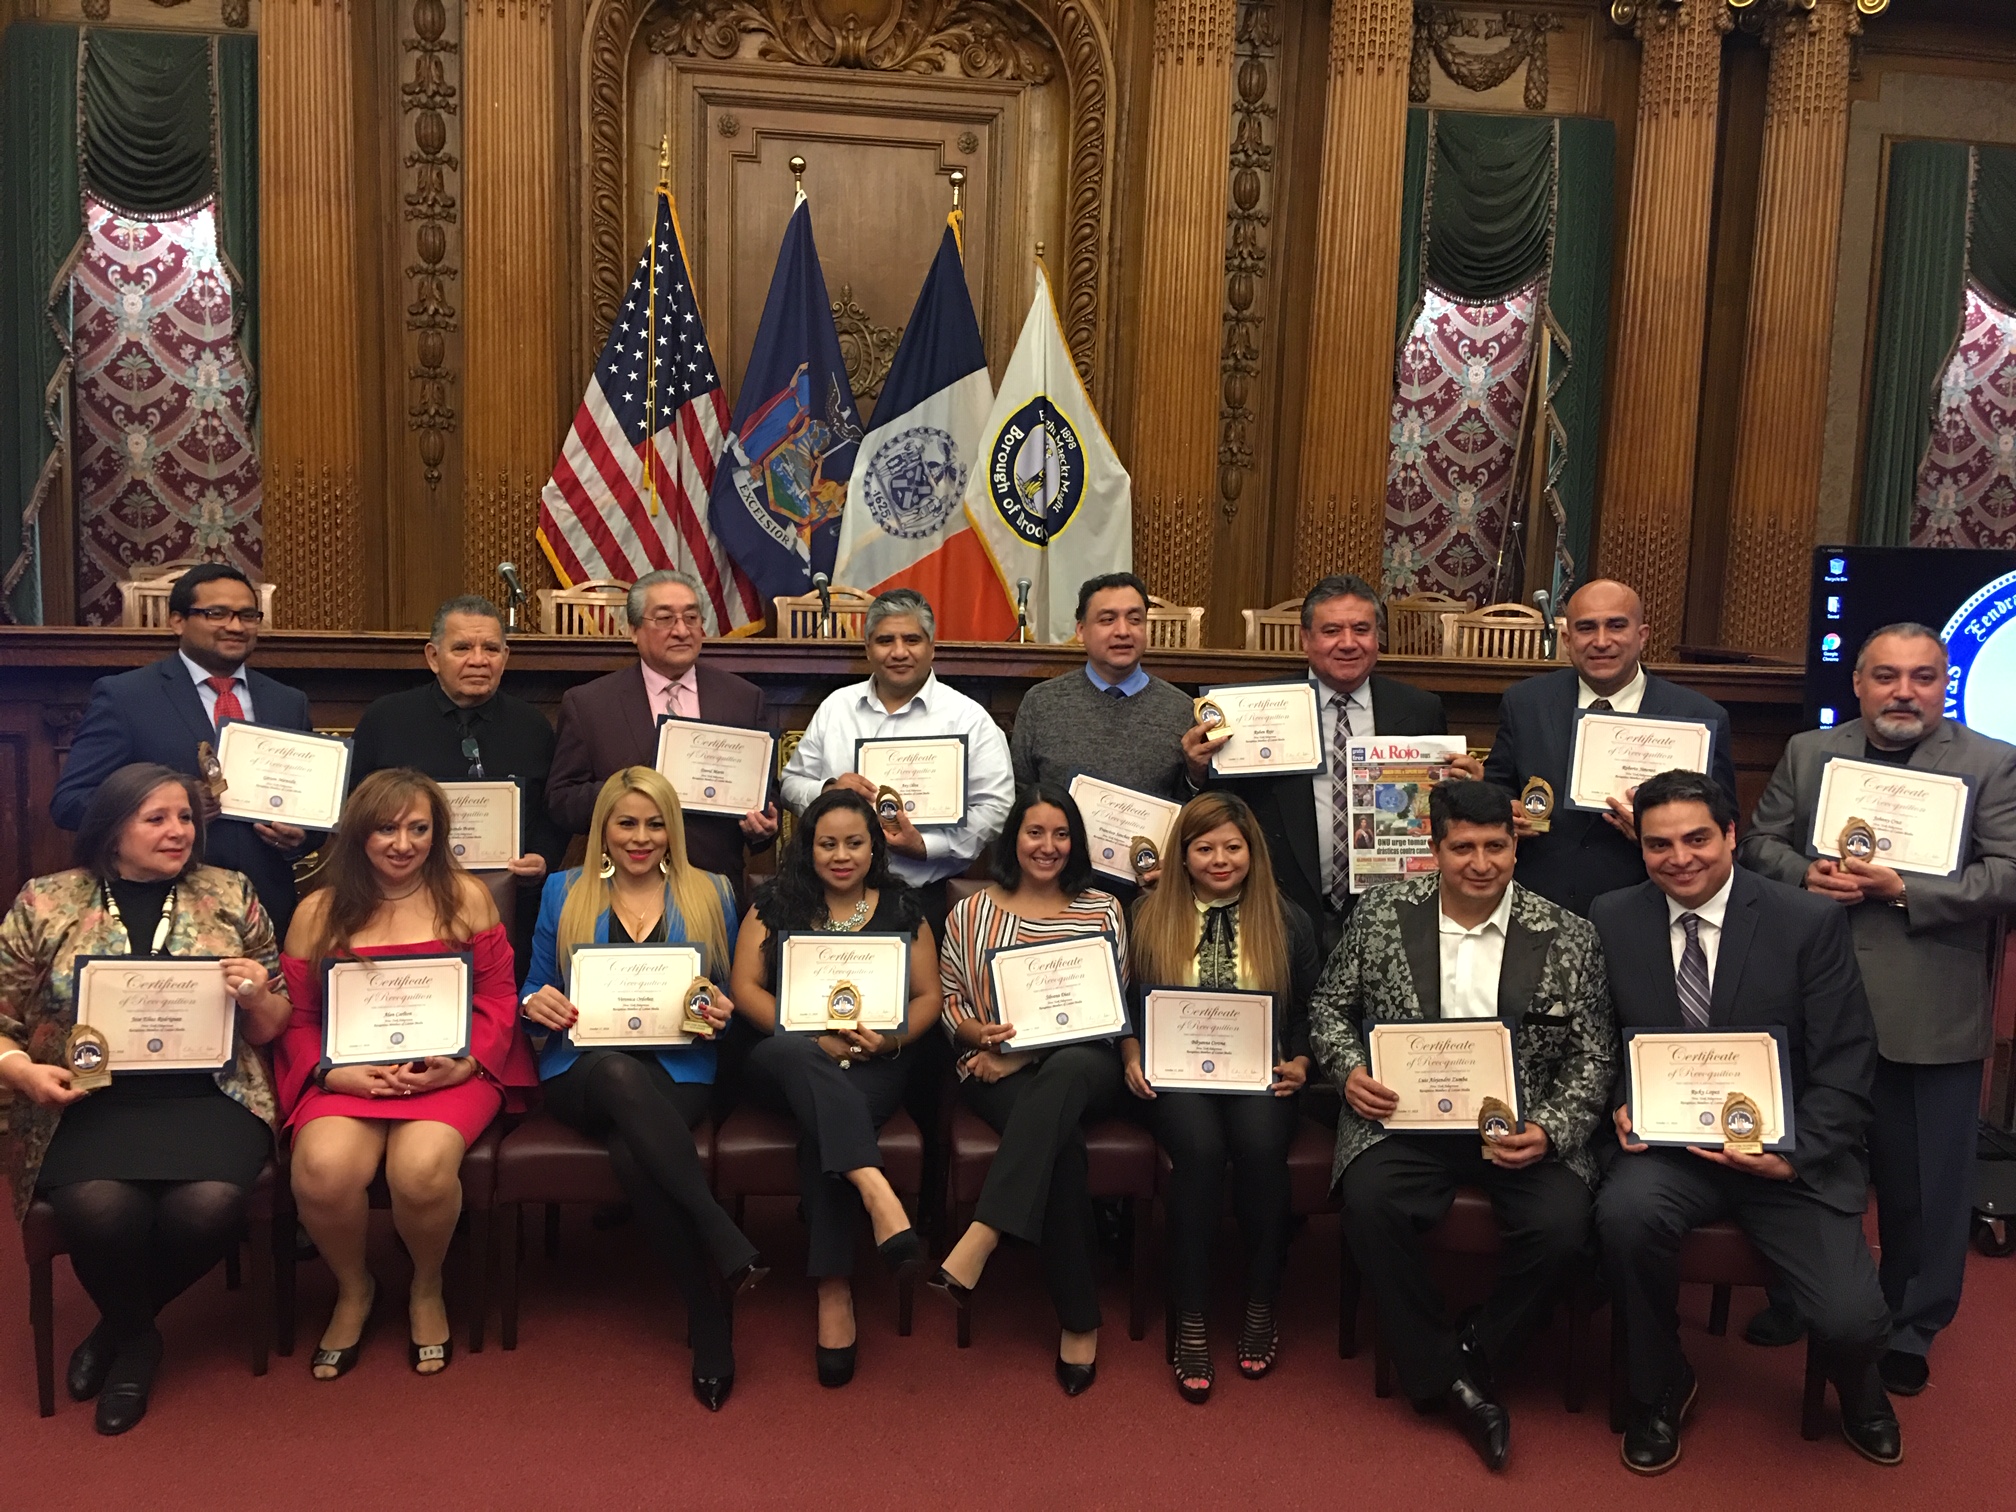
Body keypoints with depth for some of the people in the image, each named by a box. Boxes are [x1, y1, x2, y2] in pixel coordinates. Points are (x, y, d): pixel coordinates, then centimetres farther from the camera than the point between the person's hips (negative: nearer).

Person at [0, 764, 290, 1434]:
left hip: (208, 1097, 1)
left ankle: (121, 1328, 7)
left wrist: (256, 998, -10)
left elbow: (271, 1028, 12)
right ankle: (135, 1331, 6)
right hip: (89, 1105, 0)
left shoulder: (230, 895, 8)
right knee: (100, 1210, -31)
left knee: (209, 1206, -28)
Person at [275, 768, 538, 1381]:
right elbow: (295, 1019, 9)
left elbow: (497, 998, 4)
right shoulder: (318, 912, 11)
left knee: (423, 1169, -32)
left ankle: (427, 1288, 4)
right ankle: (353, 1288, 4)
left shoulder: (465, 897, 8)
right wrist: (333, 1073, -10)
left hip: (448, 1072, -1)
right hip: (349, 1074, 2)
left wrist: (462, 1065, -12)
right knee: (323, 1169, -31)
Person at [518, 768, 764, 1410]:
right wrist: (535, 1002, -7)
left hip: (677, 1072, 0)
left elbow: (730, 998, 17)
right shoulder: (564, 892, 16)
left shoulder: (711, 895, 16)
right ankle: (722, 1237, -38)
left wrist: (724, 1013, -6)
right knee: (619, 1071, -40)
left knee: (631, 1153, -36)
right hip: (581, 1072, 0)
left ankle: (708, 1316, -26)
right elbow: (536, 987, 17)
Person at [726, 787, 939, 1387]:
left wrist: (890, 1038, -11)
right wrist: (816, 1037, -11)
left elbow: (929, 996, 11)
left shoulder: (902, 909, 12)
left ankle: (835, 1292, -36)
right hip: (787, 1058, 0)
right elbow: (745, 987, 2)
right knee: (802, 1056, -38)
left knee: (823, 1124, -34)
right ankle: (877, 1194, -54)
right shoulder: (775, 904, 11)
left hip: (872, 1066, 0)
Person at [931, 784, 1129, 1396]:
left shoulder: (1103, 910, 13)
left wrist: (1029, 1052, -8)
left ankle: (977, 1244, -46)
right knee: (1061, 1139, -33)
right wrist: (984, 1036, -11)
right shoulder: (971, 913, 14)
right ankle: (1079, 1320, -25)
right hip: (996, 1070, 0)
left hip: (1083, 1063, 0)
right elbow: (950, 1001, 13)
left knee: (1064, 1076, -40)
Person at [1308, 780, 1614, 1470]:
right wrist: (1350, 1070, -9)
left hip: (1521, 1124, 0)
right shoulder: (1382, 913, 3)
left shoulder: (1567, 938, 1)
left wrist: (1548, 1131, -14)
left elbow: (1593, 1057, 2)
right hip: (1406, 1113, 0)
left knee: (1560, 1224, -26)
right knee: (1371, 1205, -28)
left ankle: (1479, 1357, 4)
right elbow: (1330, 1005, 11)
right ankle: (1445, 1372, -5)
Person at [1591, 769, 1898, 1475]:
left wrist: (1794, 1154, -17)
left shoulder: (1811, 922, -4)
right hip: (1668, 1147, 1)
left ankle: (1857, 1389, 25)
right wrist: (1621, 1104, -10)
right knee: (1626, 1211, -32)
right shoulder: (1612, 920, 2)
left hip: (1789, 1154, -1)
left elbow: (1846, 1066, -4)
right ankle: (1659, 1388, -1)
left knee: (1852, 1320, -18)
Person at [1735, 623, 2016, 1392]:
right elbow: (1758, 843, 7)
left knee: (1924, 1182, 9)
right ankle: (1795, 1301, 37)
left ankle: (1909, 1331, 28)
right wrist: (1805, 875, -13)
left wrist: (1903, 890, -19)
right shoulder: (1807, 753, 7)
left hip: (1932, 1015, -3)